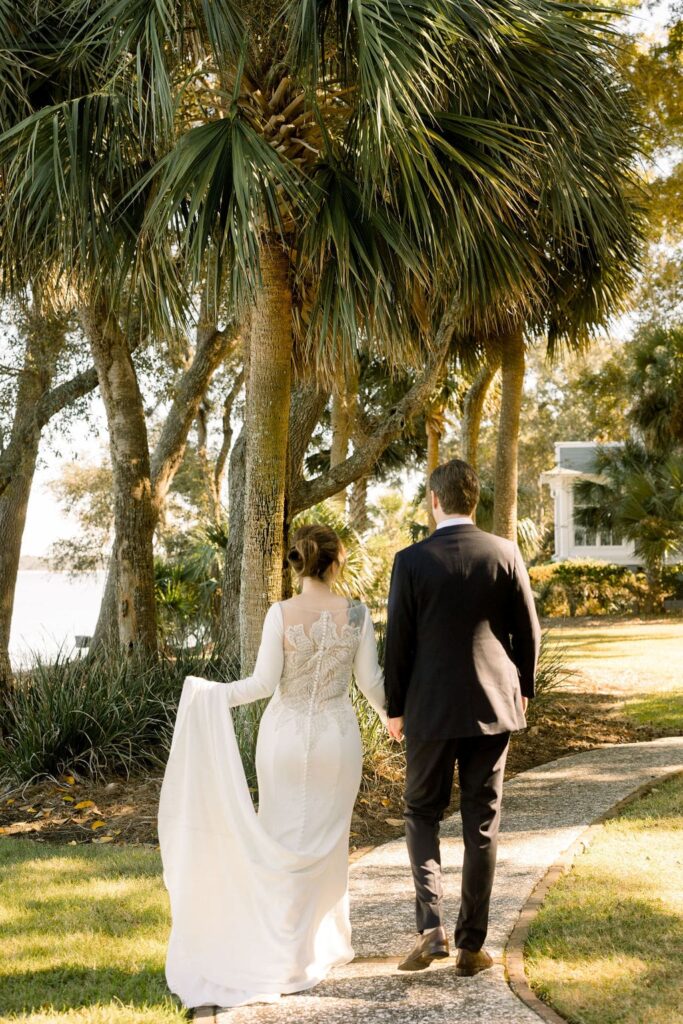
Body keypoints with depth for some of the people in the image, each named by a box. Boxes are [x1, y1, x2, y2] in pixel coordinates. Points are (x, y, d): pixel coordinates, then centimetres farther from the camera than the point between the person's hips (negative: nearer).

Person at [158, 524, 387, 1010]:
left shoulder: (281, 614, -11)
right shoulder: (356, 614, -8)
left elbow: (264, 682, -12)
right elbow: (371, 680, -2)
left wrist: (213, 694, 2)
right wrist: (391, 714, 17)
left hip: (285, 737, -1)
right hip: (337, 737, 1)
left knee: (283, 842, 11)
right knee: (326, 842, 14)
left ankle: (283, 948, 11)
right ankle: (319, 947, 19)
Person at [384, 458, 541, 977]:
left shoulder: (411, 561, -9)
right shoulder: (505, 554, -4)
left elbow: (398, 641, -5)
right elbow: (529, 631, 1)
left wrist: (395, 708, 6)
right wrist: (522, 689, 17)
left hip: (431, 709, -2)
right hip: (493, 705, 2)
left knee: (422, 813, 14)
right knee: (481, 825, 9)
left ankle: (431, 927, 0)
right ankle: (472, 944, 14)